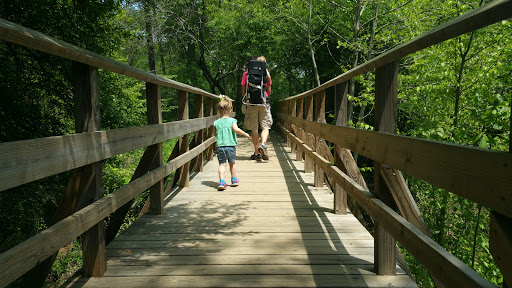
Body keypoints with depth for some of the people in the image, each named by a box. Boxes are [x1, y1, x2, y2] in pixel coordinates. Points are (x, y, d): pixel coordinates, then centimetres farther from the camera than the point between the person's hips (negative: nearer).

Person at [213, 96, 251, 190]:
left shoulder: (216, 123, 2)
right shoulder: (232, 120, -5)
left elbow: (215, 134, 11)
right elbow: (236, 129, -20)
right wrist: (245, 134, -9)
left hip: (220, 146, 1)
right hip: (231, 146, 0)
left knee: (222, 164, 1)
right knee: (232, 163, 17)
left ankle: (221, 181, -15)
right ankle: (234, 180, 31)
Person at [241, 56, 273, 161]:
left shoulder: (246, 74, 5)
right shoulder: (266, 73, 6)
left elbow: (243, 92, 7)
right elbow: (269, 92, 7)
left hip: (251, 104, 1)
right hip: (264, 103, 0)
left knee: (254, 129, 5)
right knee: (265, 127, 4)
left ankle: (257, 153, 7)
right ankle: (263, 145, -22)